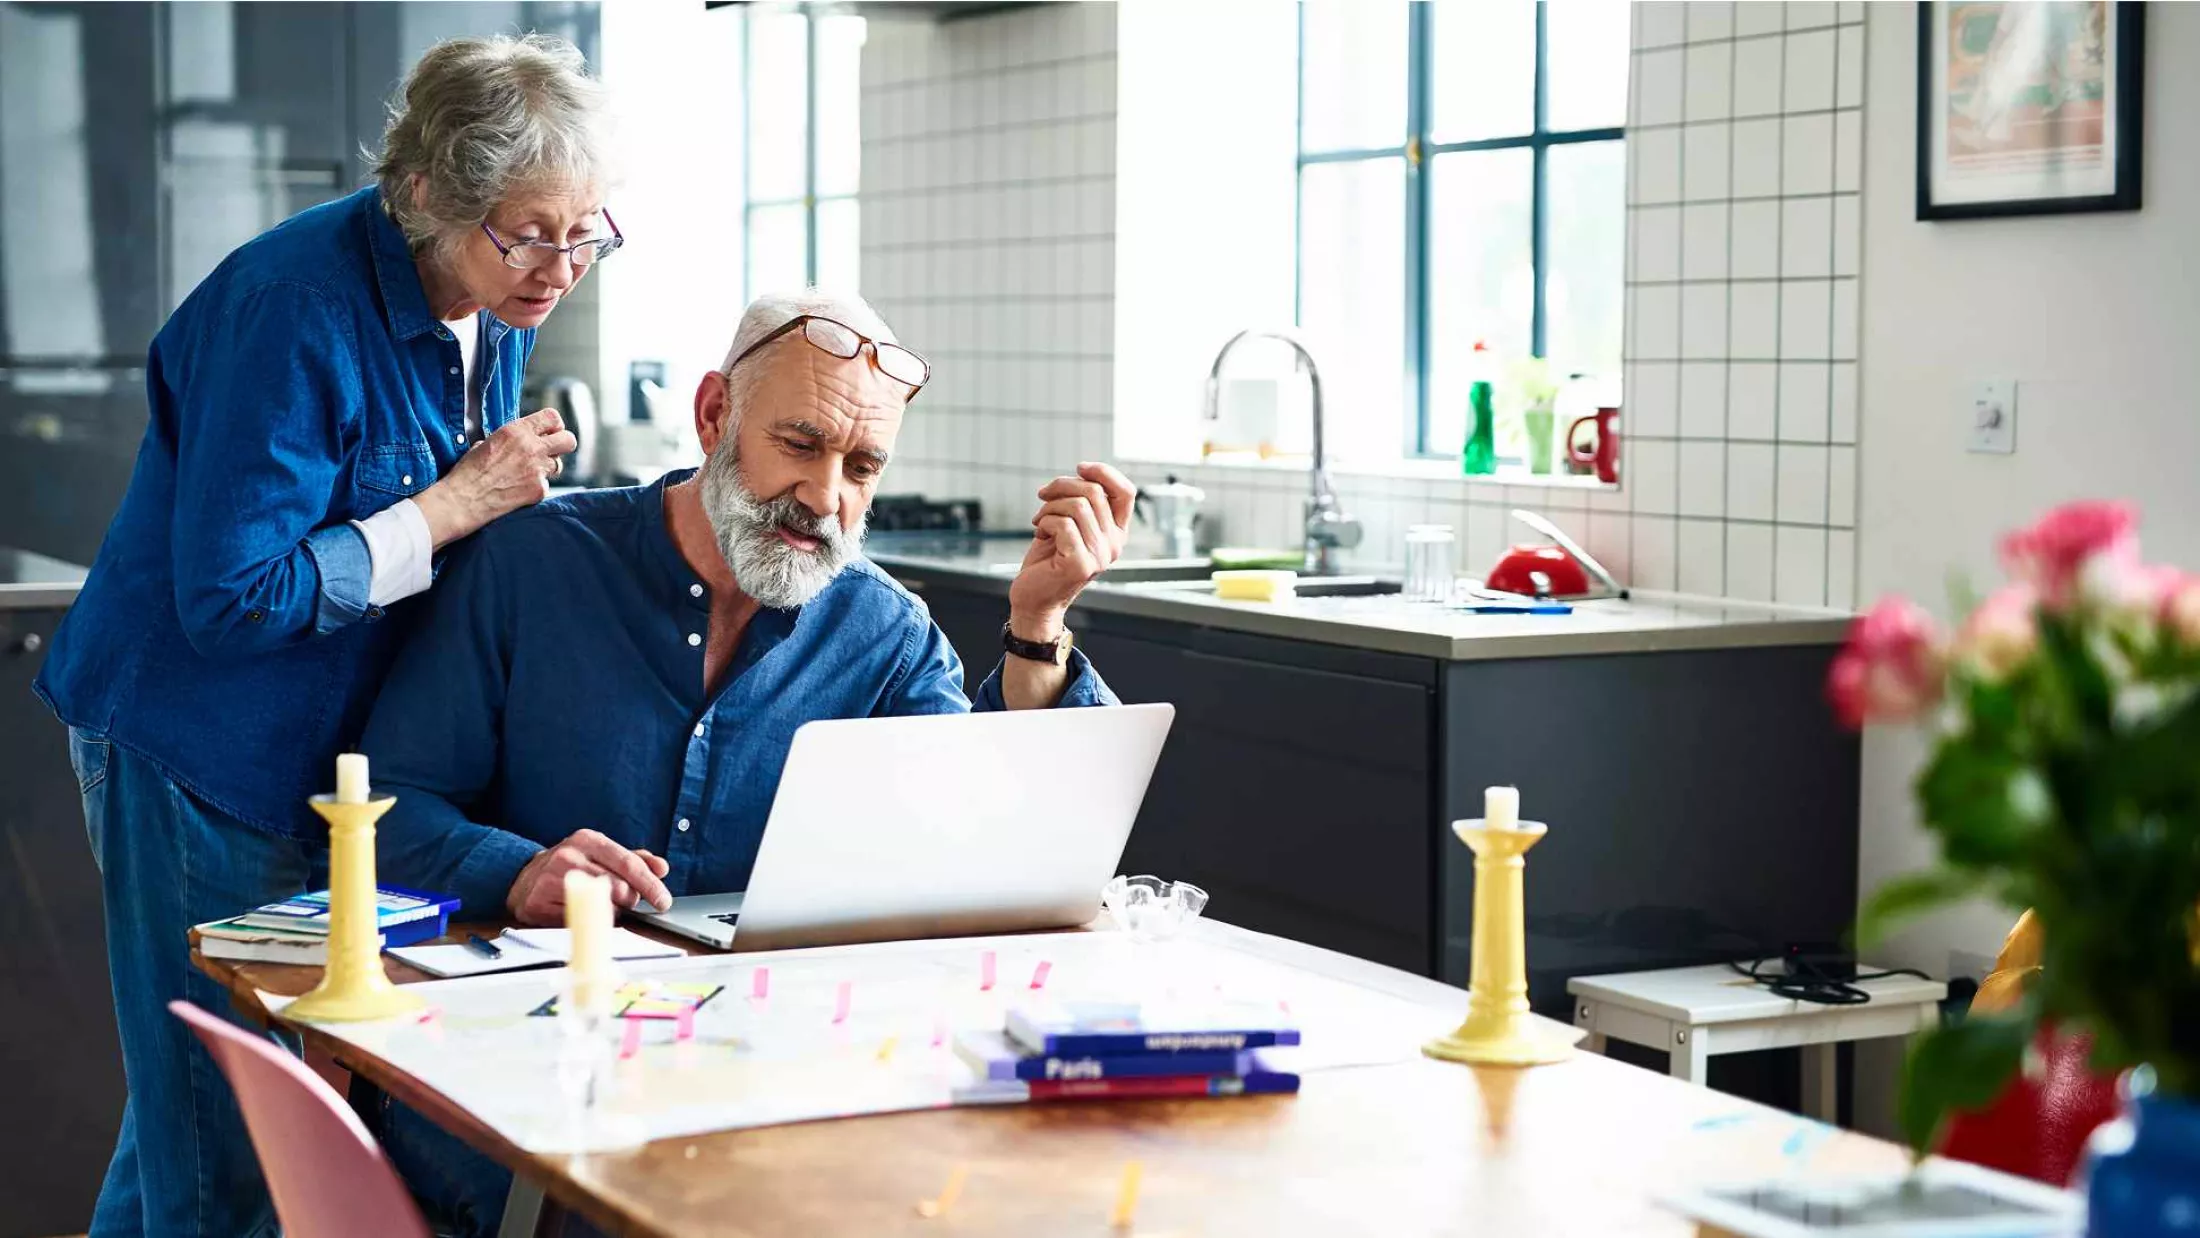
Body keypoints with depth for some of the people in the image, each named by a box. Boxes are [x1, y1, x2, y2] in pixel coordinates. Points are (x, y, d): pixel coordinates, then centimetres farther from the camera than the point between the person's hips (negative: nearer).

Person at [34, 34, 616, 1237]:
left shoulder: (495, 302, 2)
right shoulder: (297, 310, -24)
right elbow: (231, 598, -25)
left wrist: (508, 493, -5)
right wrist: (456, 506, -22)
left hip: (334, 752, 8)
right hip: (202, 759, -8)